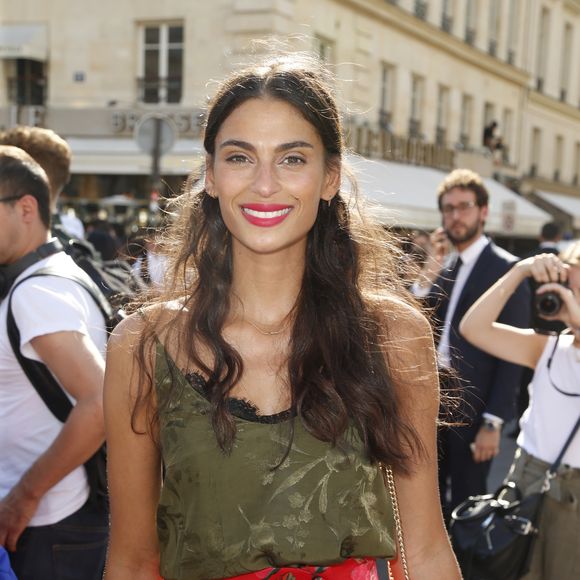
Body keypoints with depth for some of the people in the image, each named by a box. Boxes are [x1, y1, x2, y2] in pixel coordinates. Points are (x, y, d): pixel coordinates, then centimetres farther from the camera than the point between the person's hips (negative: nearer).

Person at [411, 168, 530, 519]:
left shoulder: (505, 268, -8)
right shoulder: (442, 264, 11)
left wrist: (494, 422, -15)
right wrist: (431, 270, -7)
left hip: (473, 404, -6)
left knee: (466, 502, 4)